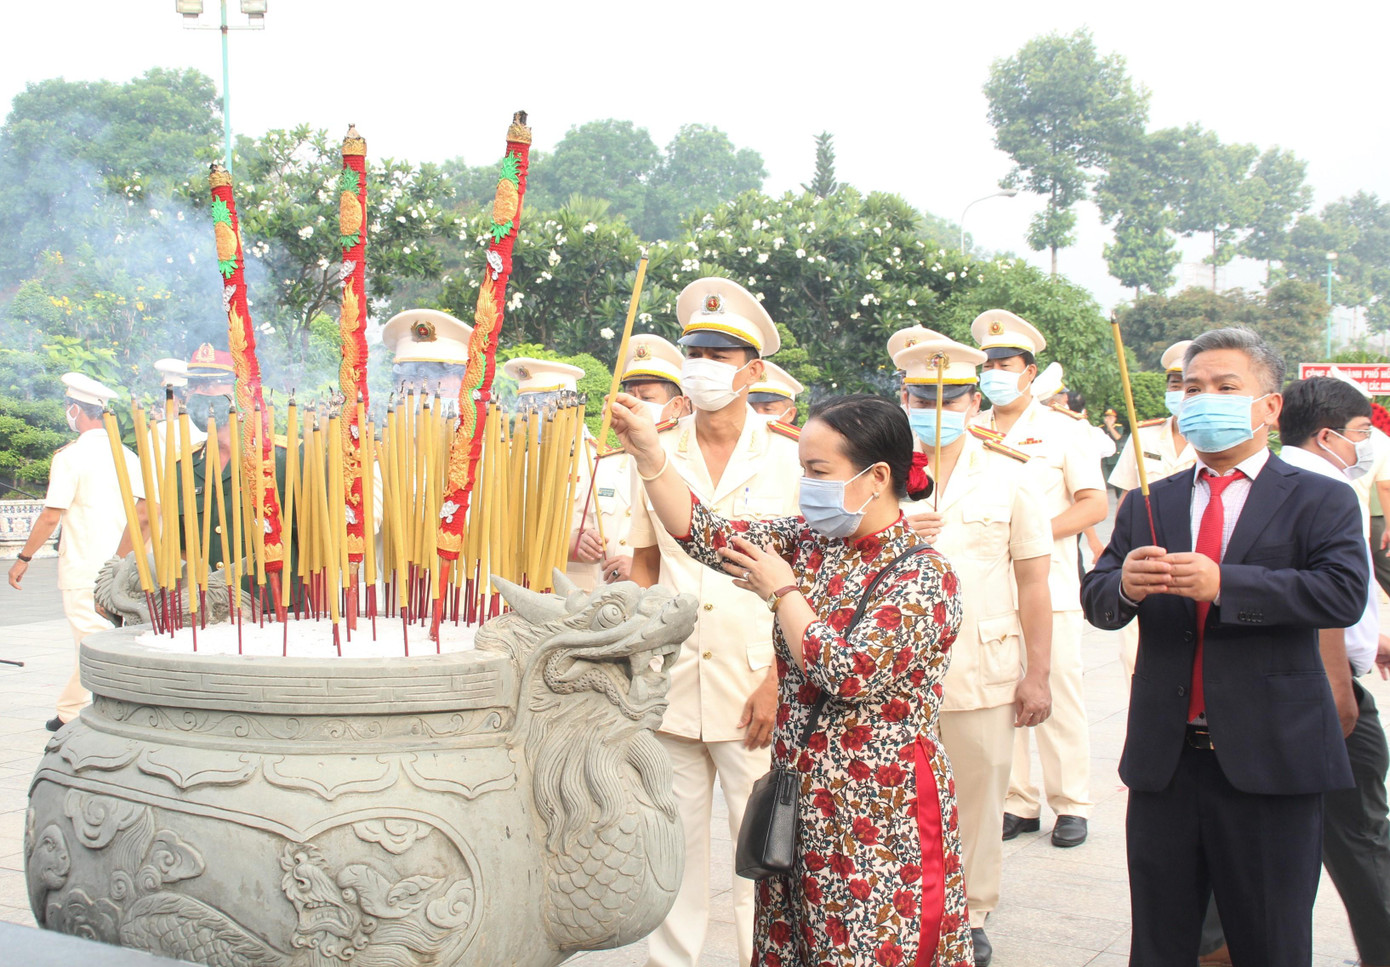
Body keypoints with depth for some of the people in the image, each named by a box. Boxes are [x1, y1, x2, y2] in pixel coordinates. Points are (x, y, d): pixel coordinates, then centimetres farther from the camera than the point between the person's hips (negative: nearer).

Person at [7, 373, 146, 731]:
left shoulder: (71, 456, -11)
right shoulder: (125, 455, 6)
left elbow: (51, 515, -14)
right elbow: (146, 509, -1)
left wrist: (23, 558, -3)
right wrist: (123, 554, 7)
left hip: (81, 566, -7)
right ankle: (69, 713, 27)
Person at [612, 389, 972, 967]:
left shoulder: (926, 576, -14)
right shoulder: (806, 542, 6)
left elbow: (851, 674, -23)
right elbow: (707, 536, -1)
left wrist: (782, 591, -11)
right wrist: (649, 453, -11)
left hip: (880, 823, -6)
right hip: (797, 808, 6)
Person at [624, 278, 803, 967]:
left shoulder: (788, 454, -1)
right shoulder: (657, 451, 7)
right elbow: (644, 566, 12)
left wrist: (779, 681, -10)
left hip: (753, 688, -2)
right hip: (669, 686, 3)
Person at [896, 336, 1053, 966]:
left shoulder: (1007, 475, 4)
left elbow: (1033, 581, 5)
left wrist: (1038, 674, 2)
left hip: (983, 672, 0)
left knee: (978, 796, 6)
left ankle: (972, 914, 25)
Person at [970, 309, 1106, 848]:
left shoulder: (1063, 431, 3)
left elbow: (1094, 505, -2)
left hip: (1048, 586, -3)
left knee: (1057, 697, 0)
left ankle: (1071, 804, 12)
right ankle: (1017, 803, 16)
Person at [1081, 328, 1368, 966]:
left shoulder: (1321, 501, 1)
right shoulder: (1148, 506, 12)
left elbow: (1344, 592, -16)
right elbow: (1095, 601, 4)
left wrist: (1223, 584, -26)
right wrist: (1125, 586, -20)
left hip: (1269, 762, -3)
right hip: (1163, 761, 3)